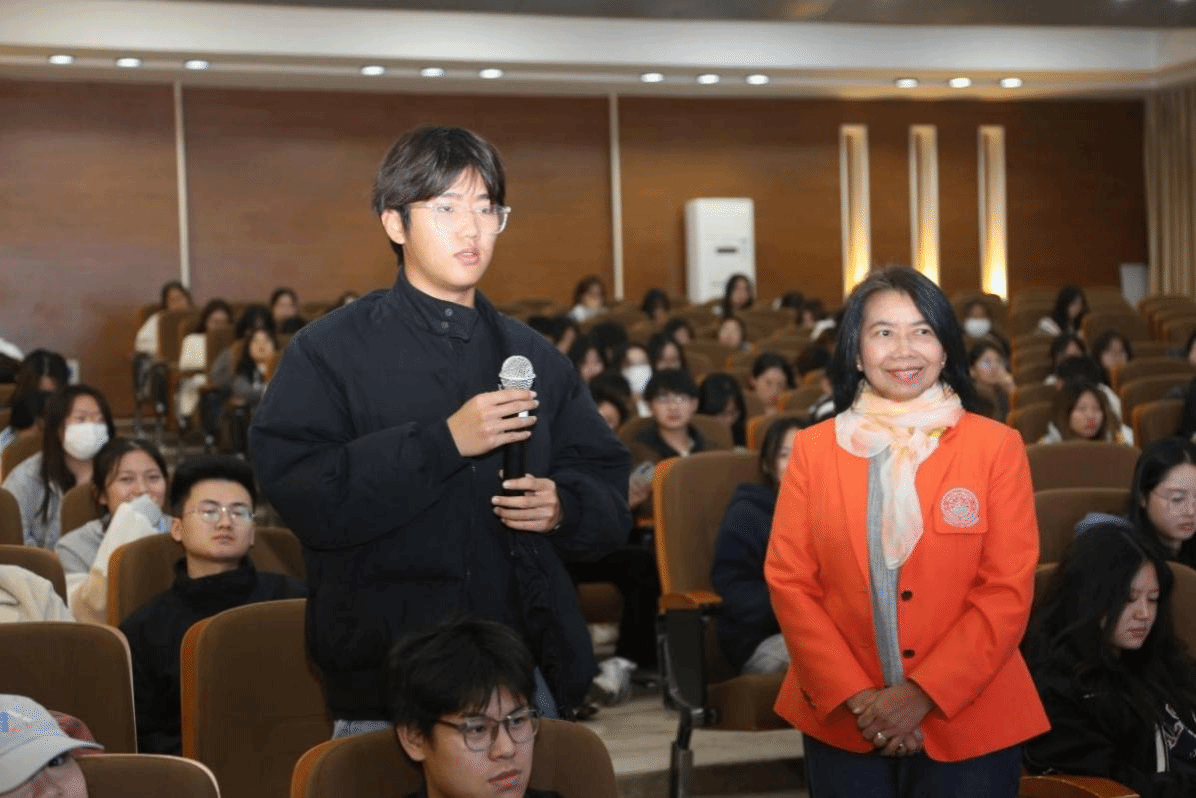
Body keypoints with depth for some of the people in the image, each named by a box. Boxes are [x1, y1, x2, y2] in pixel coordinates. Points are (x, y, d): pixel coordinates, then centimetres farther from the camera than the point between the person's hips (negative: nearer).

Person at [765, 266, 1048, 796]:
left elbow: (1008, 592, -6)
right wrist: (855, 695, -10)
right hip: (841, 724, 1)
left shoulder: (996, 446, -1)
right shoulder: (814, 447, 3)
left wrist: (923, 693, -14)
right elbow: (788, 582, 0)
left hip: (968, 723, -1)